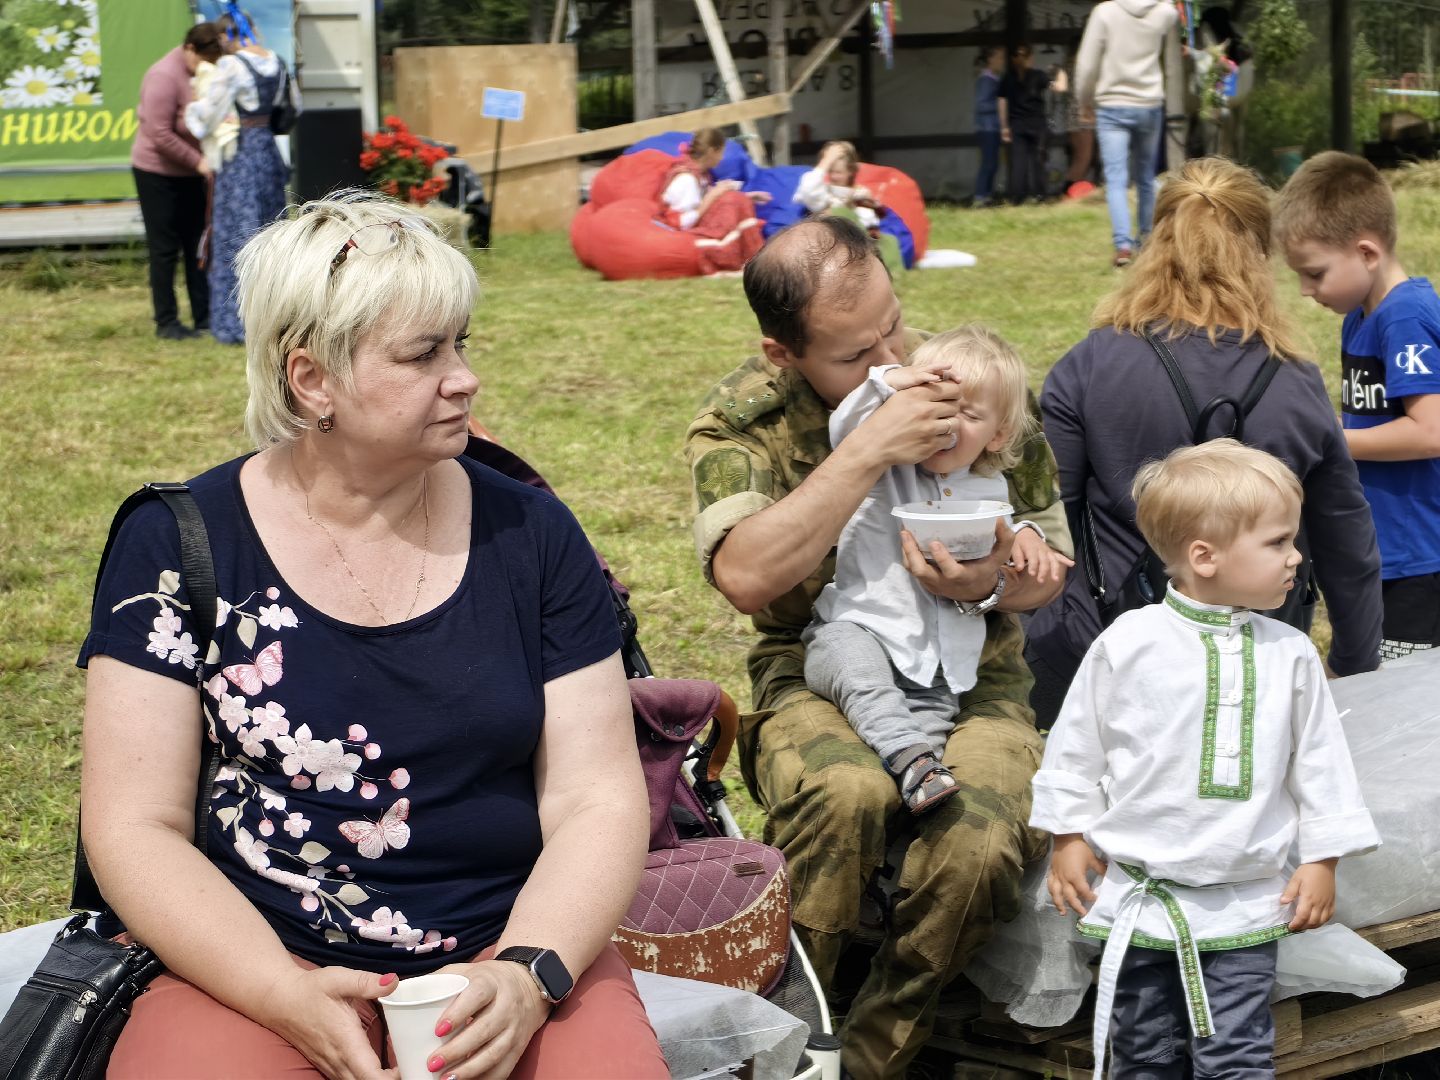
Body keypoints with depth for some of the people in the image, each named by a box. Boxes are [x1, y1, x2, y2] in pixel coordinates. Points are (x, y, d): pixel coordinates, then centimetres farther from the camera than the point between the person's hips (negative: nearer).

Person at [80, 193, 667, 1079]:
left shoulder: (531, 535, 5)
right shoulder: (176, 548, 0)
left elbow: (598, 798, 2)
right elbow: (136, 827, -3)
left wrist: (528, 976, -16)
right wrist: (289, 997, -18)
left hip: (511, 949, 1)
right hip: (255, 968, -1)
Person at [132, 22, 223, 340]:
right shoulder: (165, 76, -22)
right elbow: (160, 136, -25)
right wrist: (198, 162, -22)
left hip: (190, 174, 8)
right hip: (158, 174, -8)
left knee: (197, 245, 11)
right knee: (165, 249, -2)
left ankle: (204, 314, 17)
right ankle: (166, 322, 4)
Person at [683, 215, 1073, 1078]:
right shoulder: (739, 422, -6)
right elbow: (746, 576, -26)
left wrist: (992, 584, -16)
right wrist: (869, 451, -29)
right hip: (817, 678, -1)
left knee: (979, 844, -30)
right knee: (845, 790, -37)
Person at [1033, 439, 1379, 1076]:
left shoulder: (1289, 656, -1)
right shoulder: (1127, 644, -7)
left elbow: (1319, 760, 6)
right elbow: (1077, 745, 4)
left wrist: (1322, 861, 6)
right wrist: (1068, 839, 6)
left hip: (1244, 908, 1)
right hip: (1136, 898, -1)